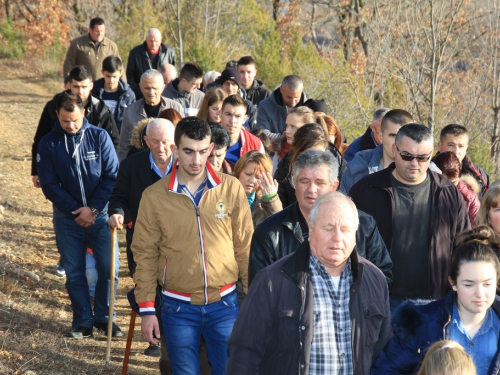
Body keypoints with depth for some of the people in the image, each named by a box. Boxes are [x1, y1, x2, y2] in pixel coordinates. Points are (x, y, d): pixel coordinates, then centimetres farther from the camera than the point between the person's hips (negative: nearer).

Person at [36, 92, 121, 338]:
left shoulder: (100, 137, -4)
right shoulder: (48, 144, -3)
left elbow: (112, 176, -5)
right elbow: (49, 185, -4)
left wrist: (93, 209, -13)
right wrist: (76, 211, -12)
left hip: (100, 214, 0)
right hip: (67, 218, 0)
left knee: (109, 267, 0)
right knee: (74, 272, 5)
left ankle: (104, 317, 16)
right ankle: (83, 322, 16)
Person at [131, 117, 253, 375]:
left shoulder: (231, 189, -3)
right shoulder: (154, 196, -4)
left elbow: (245, 247, 4)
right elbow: (145, 255, 1)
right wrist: (146, 309, -1)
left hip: (225, 304, 0)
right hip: (178, 308, 0)